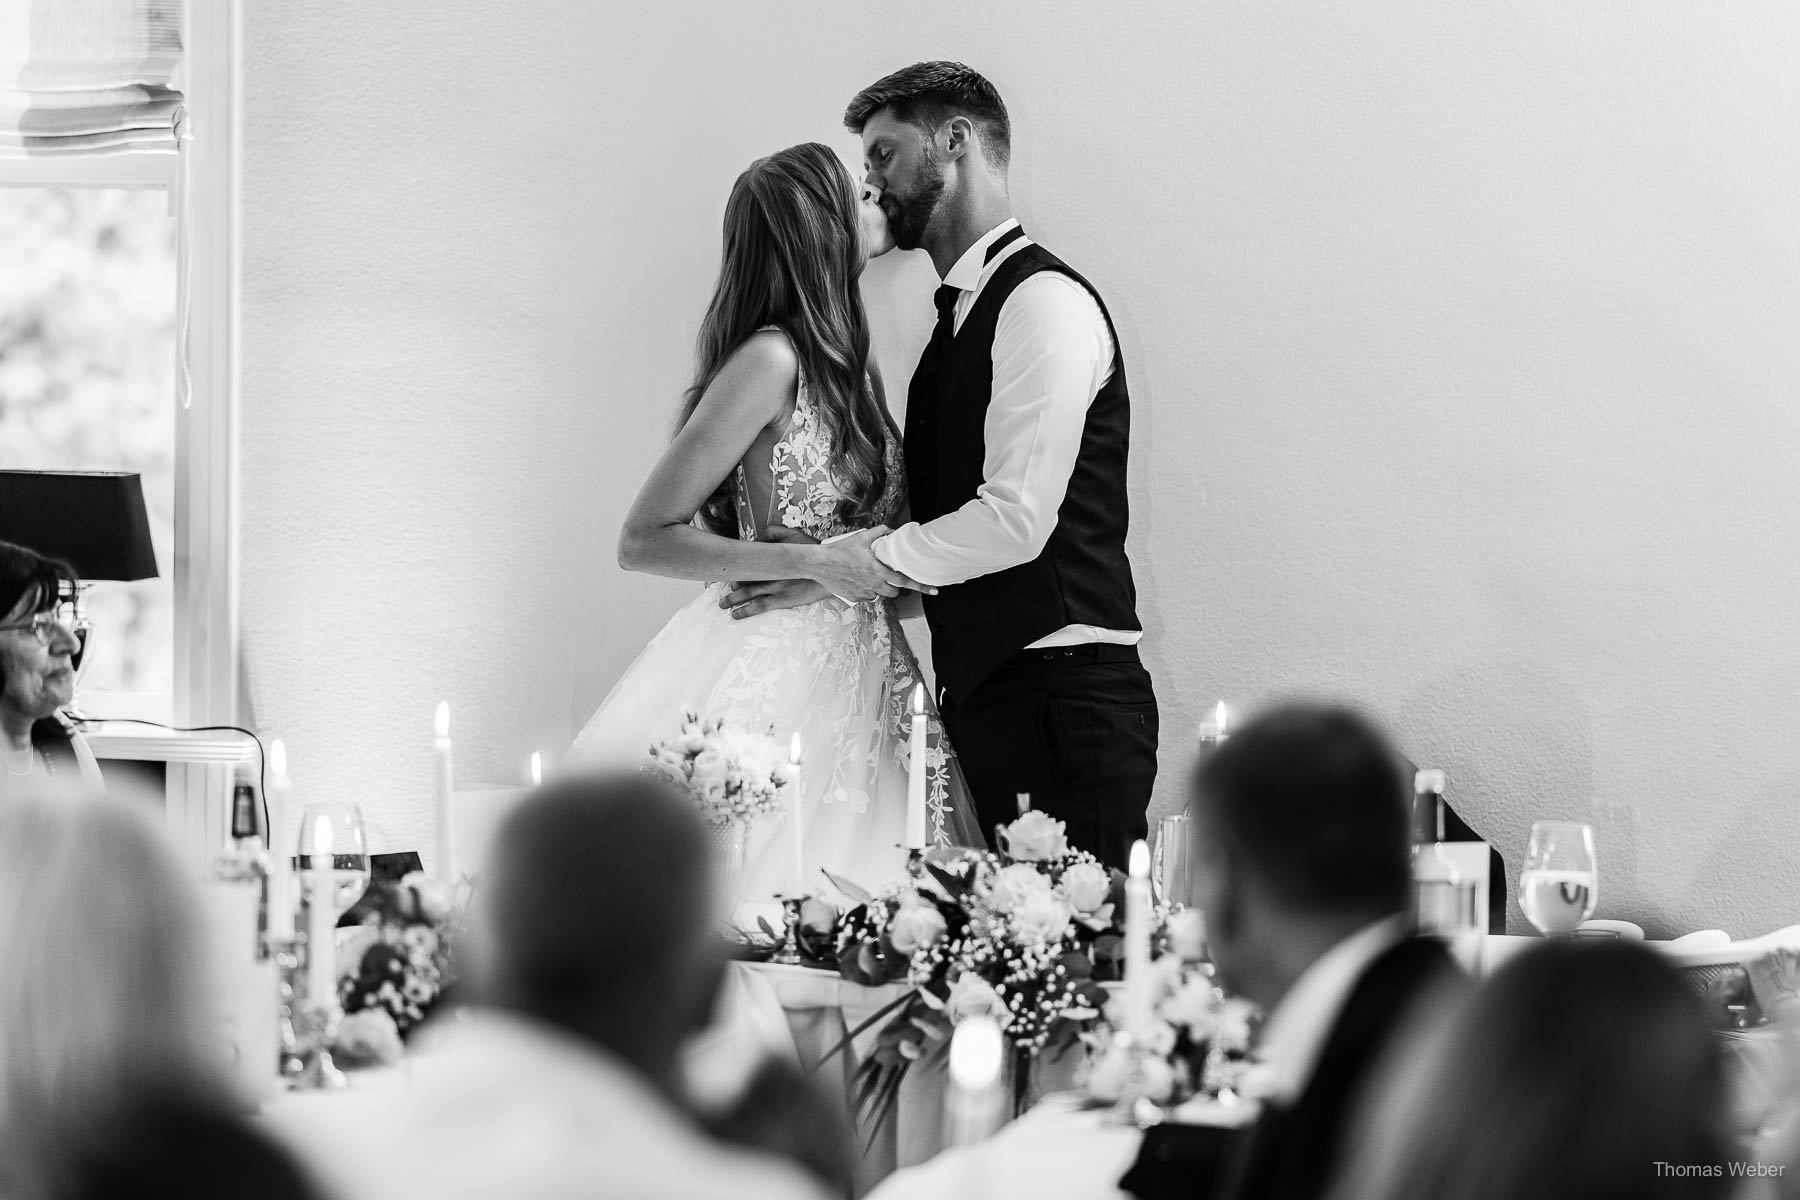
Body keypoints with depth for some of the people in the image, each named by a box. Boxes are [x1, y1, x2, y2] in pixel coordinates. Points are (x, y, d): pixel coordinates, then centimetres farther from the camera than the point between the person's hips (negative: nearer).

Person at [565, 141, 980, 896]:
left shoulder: (837, 362, 14)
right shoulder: (770, 360, -10)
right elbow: (643, 541, -12)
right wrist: (815, 564, -15)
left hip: (857, 682, 8)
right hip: (777, 668, -8)